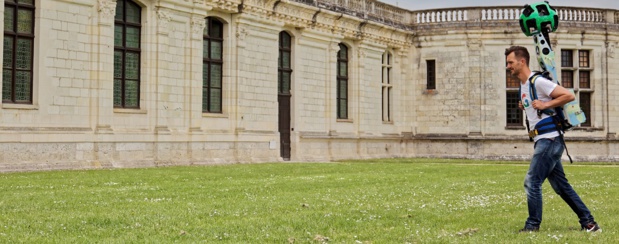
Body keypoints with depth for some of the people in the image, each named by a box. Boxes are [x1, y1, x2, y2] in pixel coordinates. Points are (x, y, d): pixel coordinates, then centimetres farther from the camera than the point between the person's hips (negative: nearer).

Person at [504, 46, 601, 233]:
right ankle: (588, 223, 17)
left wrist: (545, 105, -20)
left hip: (550, 139, -10)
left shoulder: (538, 81, -14)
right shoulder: (523, 85, 15)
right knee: (561, 185, 12)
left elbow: (569, 96, -17)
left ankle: (532, 226, -3)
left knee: (532, 182, -11)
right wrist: (525, 107, 9)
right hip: (542, 140, 10)